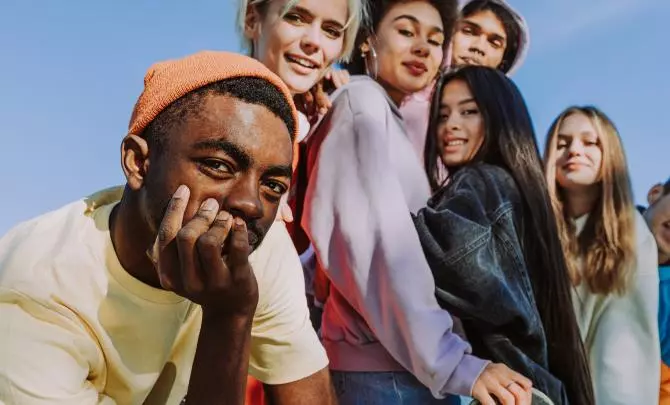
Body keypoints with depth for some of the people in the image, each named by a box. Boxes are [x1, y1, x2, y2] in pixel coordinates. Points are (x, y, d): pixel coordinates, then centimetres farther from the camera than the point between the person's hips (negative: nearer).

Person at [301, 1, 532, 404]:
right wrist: (450, 361, -26)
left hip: (398, 362, 9)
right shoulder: (363, 102, -8)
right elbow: (380, 238, -21)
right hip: (388, 368, -9)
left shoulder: (387, 118, 19)